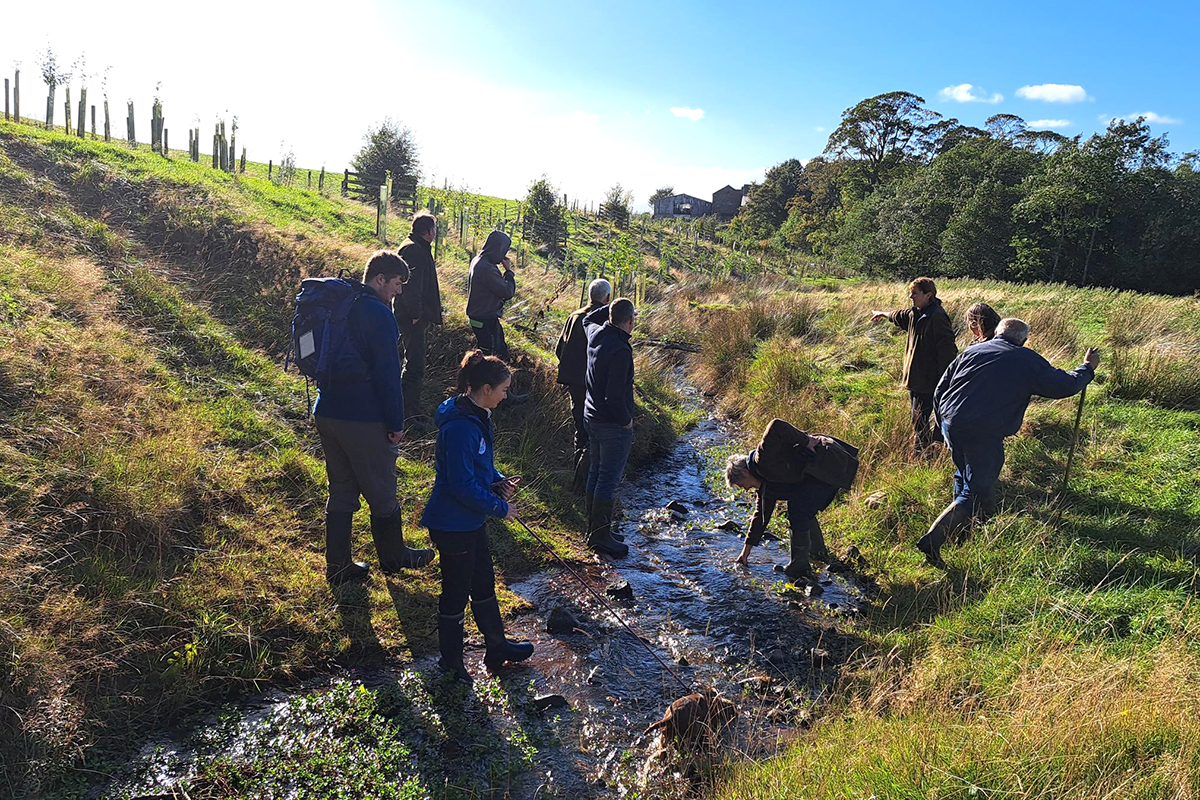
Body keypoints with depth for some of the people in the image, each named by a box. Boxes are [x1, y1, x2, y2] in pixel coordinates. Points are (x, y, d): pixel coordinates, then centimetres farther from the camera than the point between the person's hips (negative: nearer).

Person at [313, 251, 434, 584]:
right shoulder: (378, 314, -16)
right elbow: (388, 374, -17)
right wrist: (396, 424, -11)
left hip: (327, 415, 8)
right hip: (363, 420, -8)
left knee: (341, 491, 16)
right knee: (381, 493, 9)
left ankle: (337, 565, 23)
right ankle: (393, 556, 26)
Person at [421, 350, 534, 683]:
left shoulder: (476, 416, 4)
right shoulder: (460, 427, -28)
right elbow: (463, 486, -27)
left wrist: (498, 481, 1)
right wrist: (500, 508, -17)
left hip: (471, 520, 10)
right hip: (452, 524, -10)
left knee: (483, 582, 21)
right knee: (456, 592, 7)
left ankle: (497, 647, 38)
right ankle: (451, 664, 26)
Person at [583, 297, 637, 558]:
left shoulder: (596, 334, -1)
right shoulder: (620, 351, -26)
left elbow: (588, 319, 27)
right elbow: (614, 395, -28)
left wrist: (612, 309, 18)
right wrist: (626, 420, -13)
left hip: (592, 417, 9)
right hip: (613, 424, -9)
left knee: (596, 473, 17)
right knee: (608, 480, 0)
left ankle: (594, 529, 29)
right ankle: (600, 536, 9)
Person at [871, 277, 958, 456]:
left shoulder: (937, 317, -20)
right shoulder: (915, 313, 9)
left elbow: (946, 350, -21)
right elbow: (900, 315, 34)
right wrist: (883, 314, 54)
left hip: (928, 380, -9)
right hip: (915, 377, 9)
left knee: (920, 420, -5)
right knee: (918, 417, 18)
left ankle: (920, 451, 5)